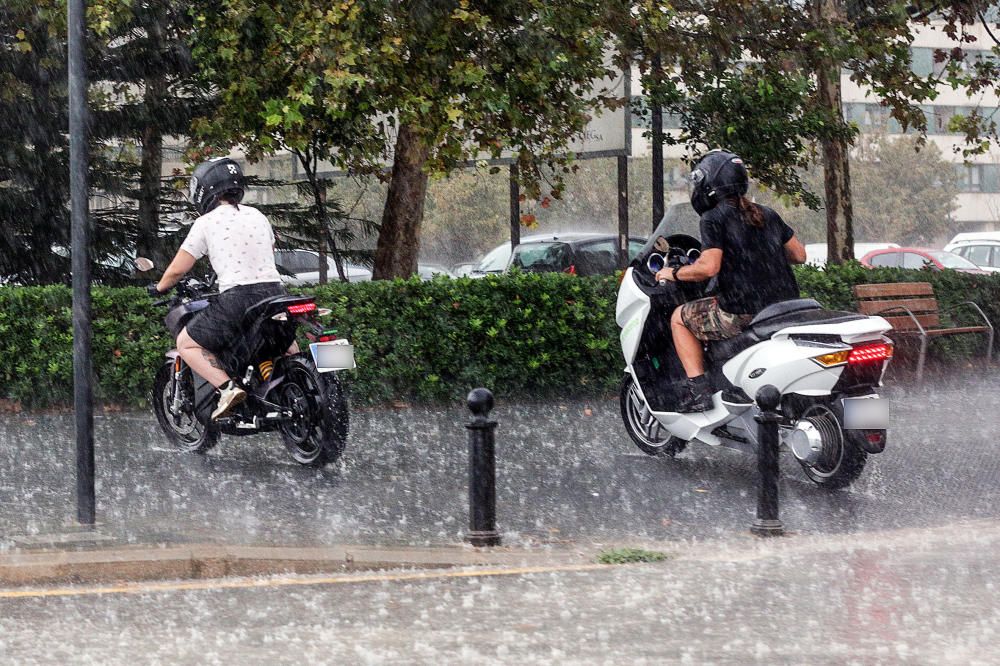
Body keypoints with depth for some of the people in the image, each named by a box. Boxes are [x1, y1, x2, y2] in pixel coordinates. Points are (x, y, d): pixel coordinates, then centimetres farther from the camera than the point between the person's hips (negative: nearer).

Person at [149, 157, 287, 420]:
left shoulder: (206, 223, 1)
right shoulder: (258, 216, 17)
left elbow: (177, 270, 2)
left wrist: (159, 288, 23)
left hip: (236, 299, -6)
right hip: (274, 290, 6)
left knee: (186, 343, 7)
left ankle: (227, 386, -13)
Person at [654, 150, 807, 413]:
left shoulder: (714, 218, -7)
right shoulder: (767, 215, 14)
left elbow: (709, 267, -18)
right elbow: (799, 255, 16)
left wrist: (674, 274, -2)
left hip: (743, 313, -7)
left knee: (680, 318, 13)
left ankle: (698, 389, 0)